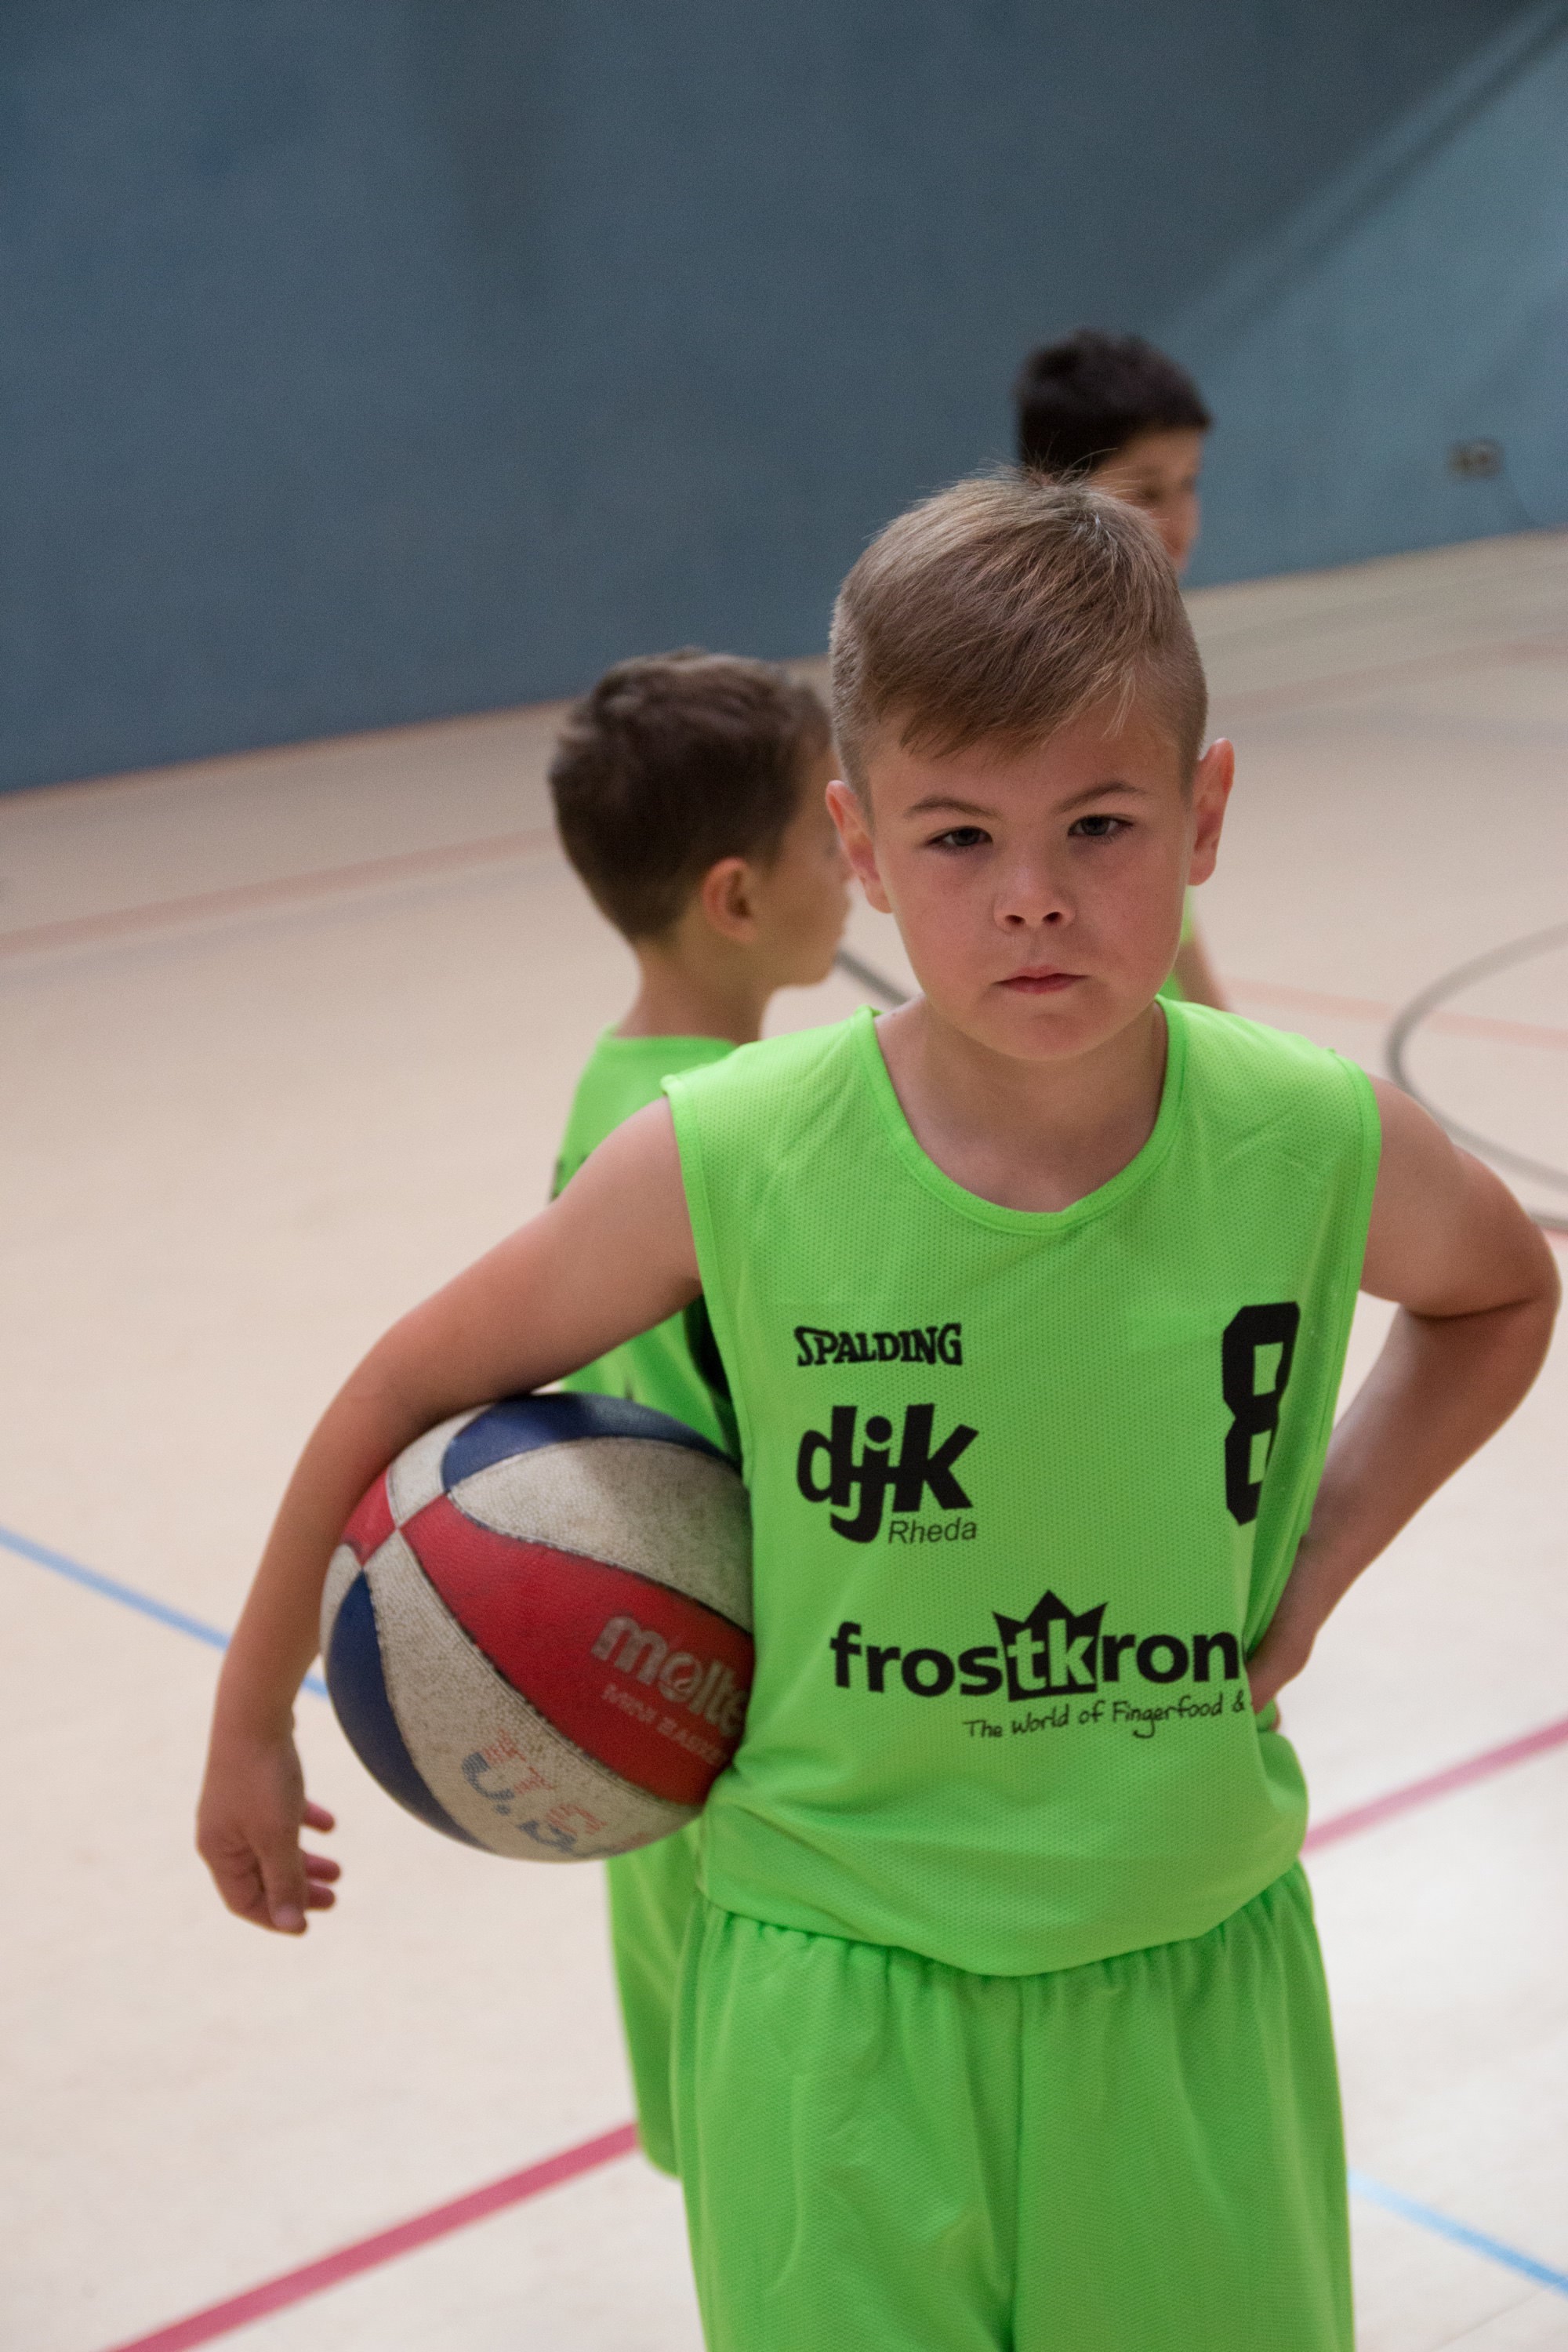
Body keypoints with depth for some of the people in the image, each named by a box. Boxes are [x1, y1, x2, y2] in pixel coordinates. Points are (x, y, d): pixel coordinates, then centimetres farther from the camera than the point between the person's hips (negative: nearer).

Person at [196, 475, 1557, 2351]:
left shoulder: (1325, 1150, -14)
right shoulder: (727, 1164, -18)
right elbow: (417, 1384, -2)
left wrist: (1331, 1538, -4)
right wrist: (251, 1717, 8)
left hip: (1197, 1981, 2)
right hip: (840, 1994, -2)